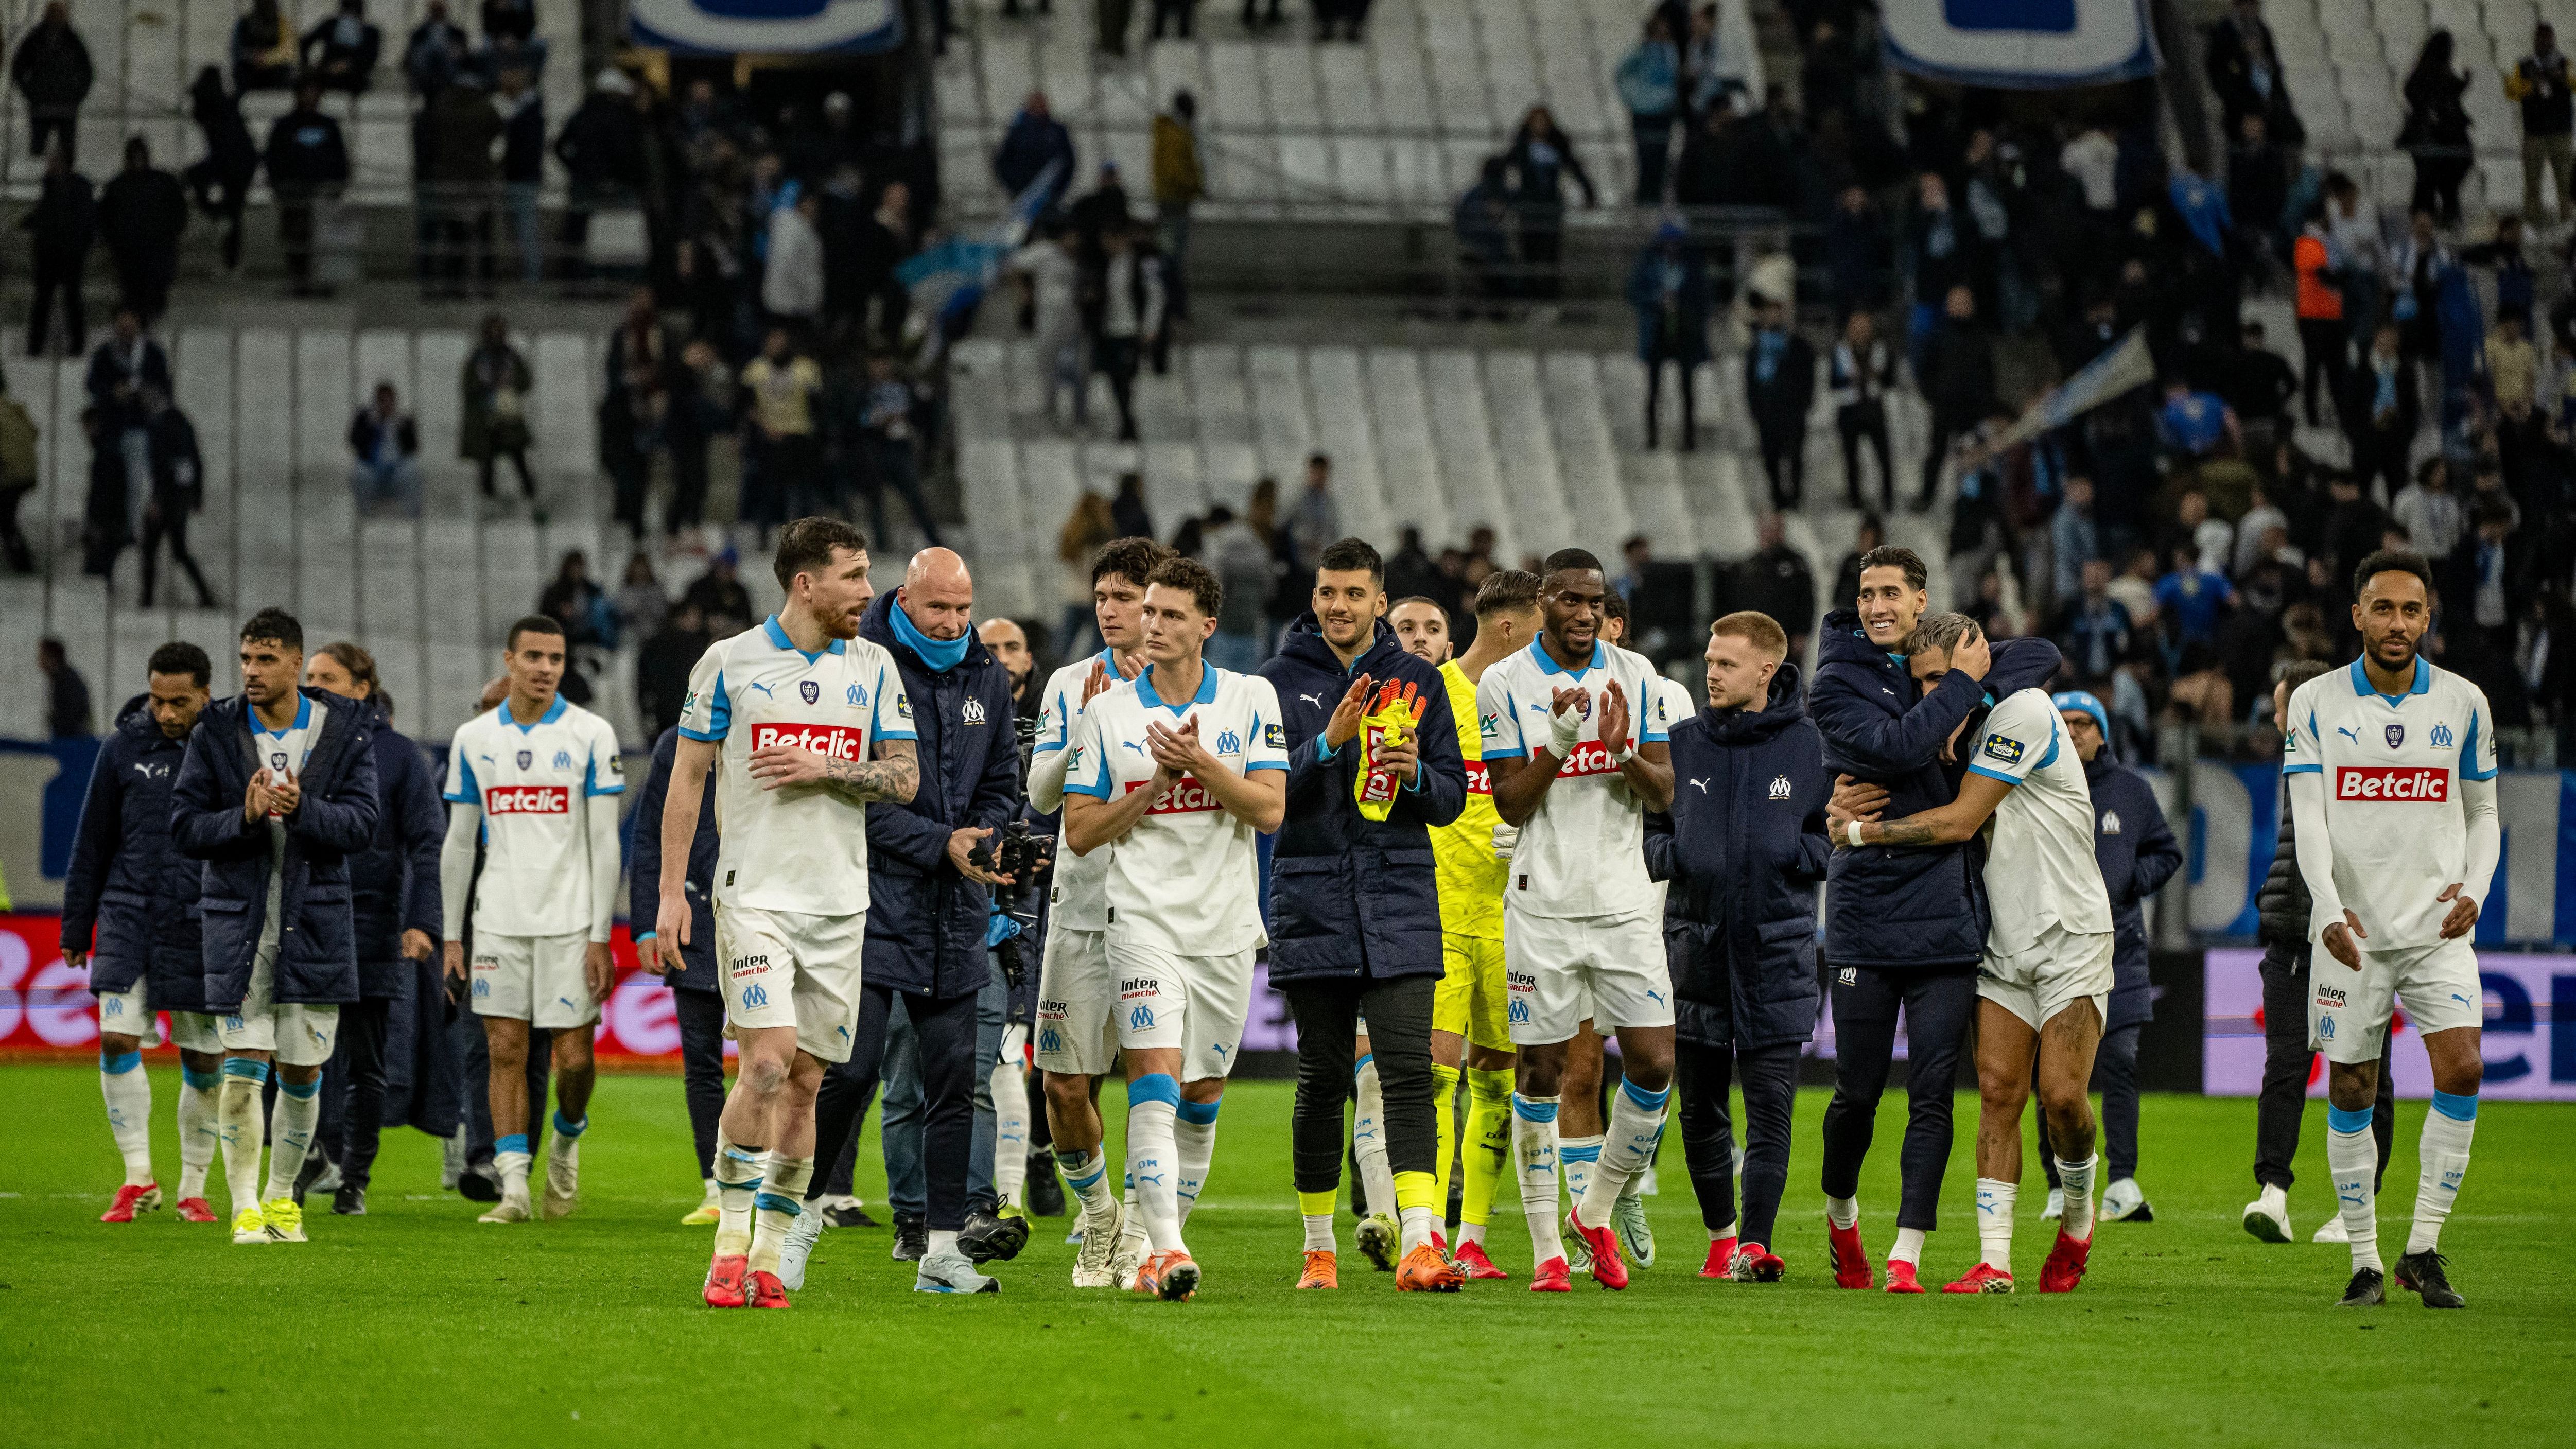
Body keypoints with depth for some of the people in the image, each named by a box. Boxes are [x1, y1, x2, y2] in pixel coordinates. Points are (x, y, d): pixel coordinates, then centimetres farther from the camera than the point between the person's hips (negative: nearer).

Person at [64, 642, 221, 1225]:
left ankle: (193, 1187, 17)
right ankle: (138, 1177, -3)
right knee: (117, 1038, -12)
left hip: (204, 930, -1)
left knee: (205, 1061, 4)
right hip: (129, 920, 1)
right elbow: (92, 844, 11)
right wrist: (76, 928, 10)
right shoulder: (123, 750, 3)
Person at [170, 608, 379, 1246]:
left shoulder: (344, 733, 1)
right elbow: (184, 826, -2)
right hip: (237, 923, -1)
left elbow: (360, 827, -5)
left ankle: (282, 1196, 21)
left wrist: (301, 809, -22)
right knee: (243, 1068, -9)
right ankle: (245, 1205, -3)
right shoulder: (215, 734, 1)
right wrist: (246, 817, -19)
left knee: (303, 1072, 5)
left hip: (315, 924, 1)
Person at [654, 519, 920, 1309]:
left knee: (804, 1081, 4)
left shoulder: (873, 667, 9)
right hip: (754, 890, -4)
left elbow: (904, 777, 6)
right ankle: (731, 1242, -8)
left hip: (840, 899, 4)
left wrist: (825, 770, -10)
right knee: (768, 1060, -17)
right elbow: (687, 778, 3)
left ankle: (768, 1257, 11)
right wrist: (671, 890, -2)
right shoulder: (730, 661, 0)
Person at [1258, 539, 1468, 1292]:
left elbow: (1451, 798, 10)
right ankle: (1319, 1247, 19)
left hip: (1400, 904, 0)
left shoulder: (1418, 681, 9)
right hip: (1312, 905, 0)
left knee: (1408, 1074, -12)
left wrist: (1416, 774, -11)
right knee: (1322, 1080, 7)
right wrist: (1328, 743, -17)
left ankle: (1418, 1242, -21)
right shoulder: (1281, 680, 4)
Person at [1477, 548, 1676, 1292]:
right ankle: (1545, 1245, 9)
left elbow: (1664, 793, 5)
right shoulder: (1505, 685, -2)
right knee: (1540, 1072, 1)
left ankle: (1596, 1211, 17)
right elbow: (1510, 805, -4)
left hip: (1624, 902, 3)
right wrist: (1557, 744, -19)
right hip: (1543, 906, -2)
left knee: (1654, 1065, -4)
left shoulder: (1636, 677, 6)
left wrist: (1623, 752, -15)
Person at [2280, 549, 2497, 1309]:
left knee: (2462, 1069, -16)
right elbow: (2307, 818, -6)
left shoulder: (2464, 703, 4)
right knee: (2350, 1093, 2)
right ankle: (2365, 1262, 12)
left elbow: (2483, 814, 12)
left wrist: (2473, 888, -7)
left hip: (2438, 928, 0)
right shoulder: (2315, 703, 0)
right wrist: (2329, 909, -21)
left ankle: (2423, 1248, -7)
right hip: (2353, 930, 0)